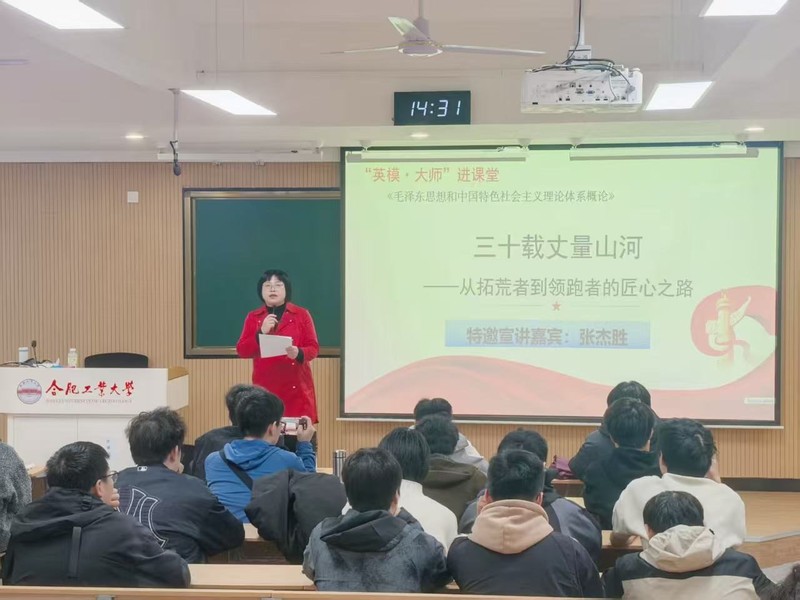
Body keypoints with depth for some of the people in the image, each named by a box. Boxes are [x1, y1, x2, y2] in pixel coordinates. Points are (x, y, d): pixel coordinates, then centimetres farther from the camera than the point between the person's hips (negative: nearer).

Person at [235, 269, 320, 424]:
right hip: (265, 387, 1)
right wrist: (261, 333, -13)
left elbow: (313, 348, 2)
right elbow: (241, 351, 3)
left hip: (296, 388, -1)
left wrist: (298, 353, -19)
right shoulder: (253, 317, 10)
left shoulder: (301, 314, 5)